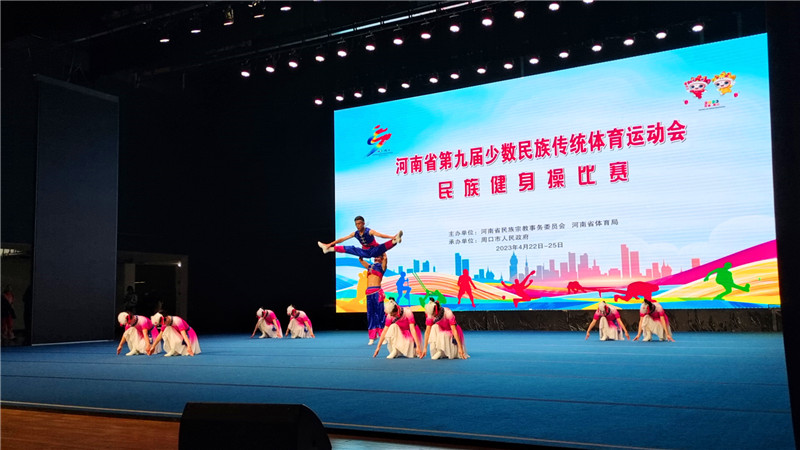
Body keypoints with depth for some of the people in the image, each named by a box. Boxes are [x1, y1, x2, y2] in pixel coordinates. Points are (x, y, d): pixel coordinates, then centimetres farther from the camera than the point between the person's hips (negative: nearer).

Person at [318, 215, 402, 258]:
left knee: (382, 246, -36)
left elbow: (380, 235, -36)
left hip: (374, 251, -6)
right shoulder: (355, 234, -4)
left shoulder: (369, 231, -21)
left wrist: (391, 237, -52)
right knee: (349, 249, 2)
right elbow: (342, 239, 5)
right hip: (365, 252, 6)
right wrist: (330, 244, 7)